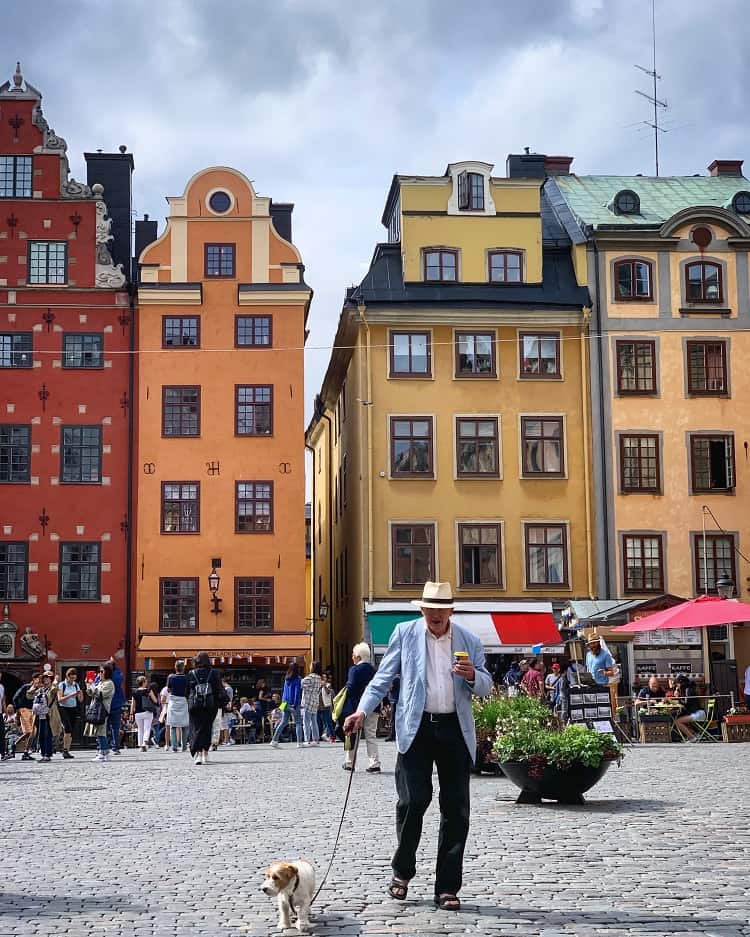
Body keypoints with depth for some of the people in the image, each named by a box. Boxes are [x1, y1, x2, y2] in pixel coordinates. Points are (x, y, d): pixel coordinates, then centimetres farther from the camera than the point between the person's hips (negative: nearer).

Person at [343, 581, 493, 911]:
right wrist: (362, 711, -7)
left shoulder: (469, 641, 8)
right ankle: (402, 872, 14)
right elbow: (383, 677, 7)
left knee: (456, 810, 2)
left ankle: (447, 888, 9)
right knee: (413, 801, -9)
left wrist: (473, 676, -10)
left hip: (455, 729, 2)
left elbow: (486, 688, 13)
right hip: (416, 728, -2)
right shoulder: (405, 633, 5)